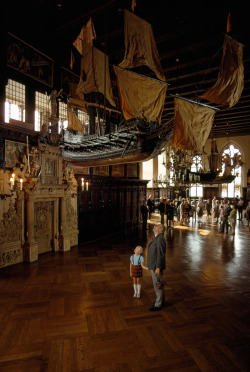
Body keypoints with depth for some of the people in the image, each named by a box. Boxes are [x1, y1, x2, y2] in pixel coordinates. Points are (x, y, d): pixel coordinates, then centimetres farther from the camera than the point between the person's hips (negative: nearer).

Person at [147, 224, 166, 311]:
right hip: (154, 265, 10)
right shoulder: (157, 238, 9)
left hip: (157, 266, -10)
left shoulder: (160, 238, -22)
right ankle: (161, 300, 36)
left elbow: (161, 254, -25)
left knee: (157, 285, 3)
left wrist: (158, 267, -25)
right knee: (159, 284, 21)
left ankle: (158, 305, 16)